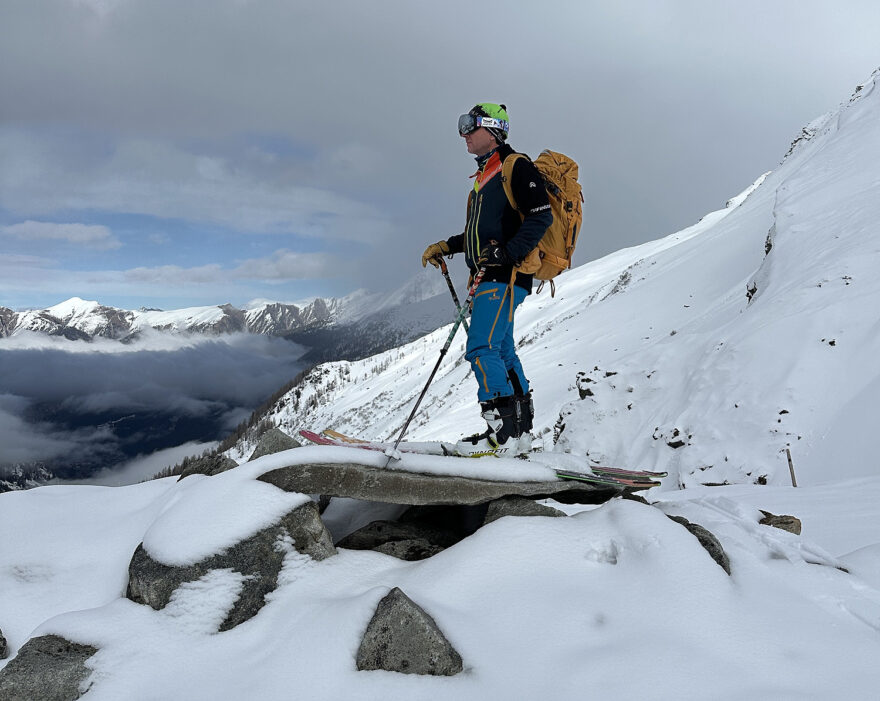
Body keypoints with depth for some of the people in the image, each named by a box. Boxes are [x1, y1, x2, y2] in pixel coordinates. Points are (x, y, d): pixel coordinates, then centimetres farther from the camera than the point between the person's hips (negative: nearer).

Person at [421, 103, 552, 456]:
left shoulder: (516, 166, -5)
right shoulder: (486, 175, 23)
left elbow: (541, 216, -15)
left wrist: (505, 253, -22)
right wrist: (446, 246, 20)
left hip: (505, 275, -10)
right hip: (492, 276, 10)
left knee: (482, 348, -16)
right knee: (502, 351, 9)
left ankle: (503, 432, -14)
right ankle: (520, 431, 14)